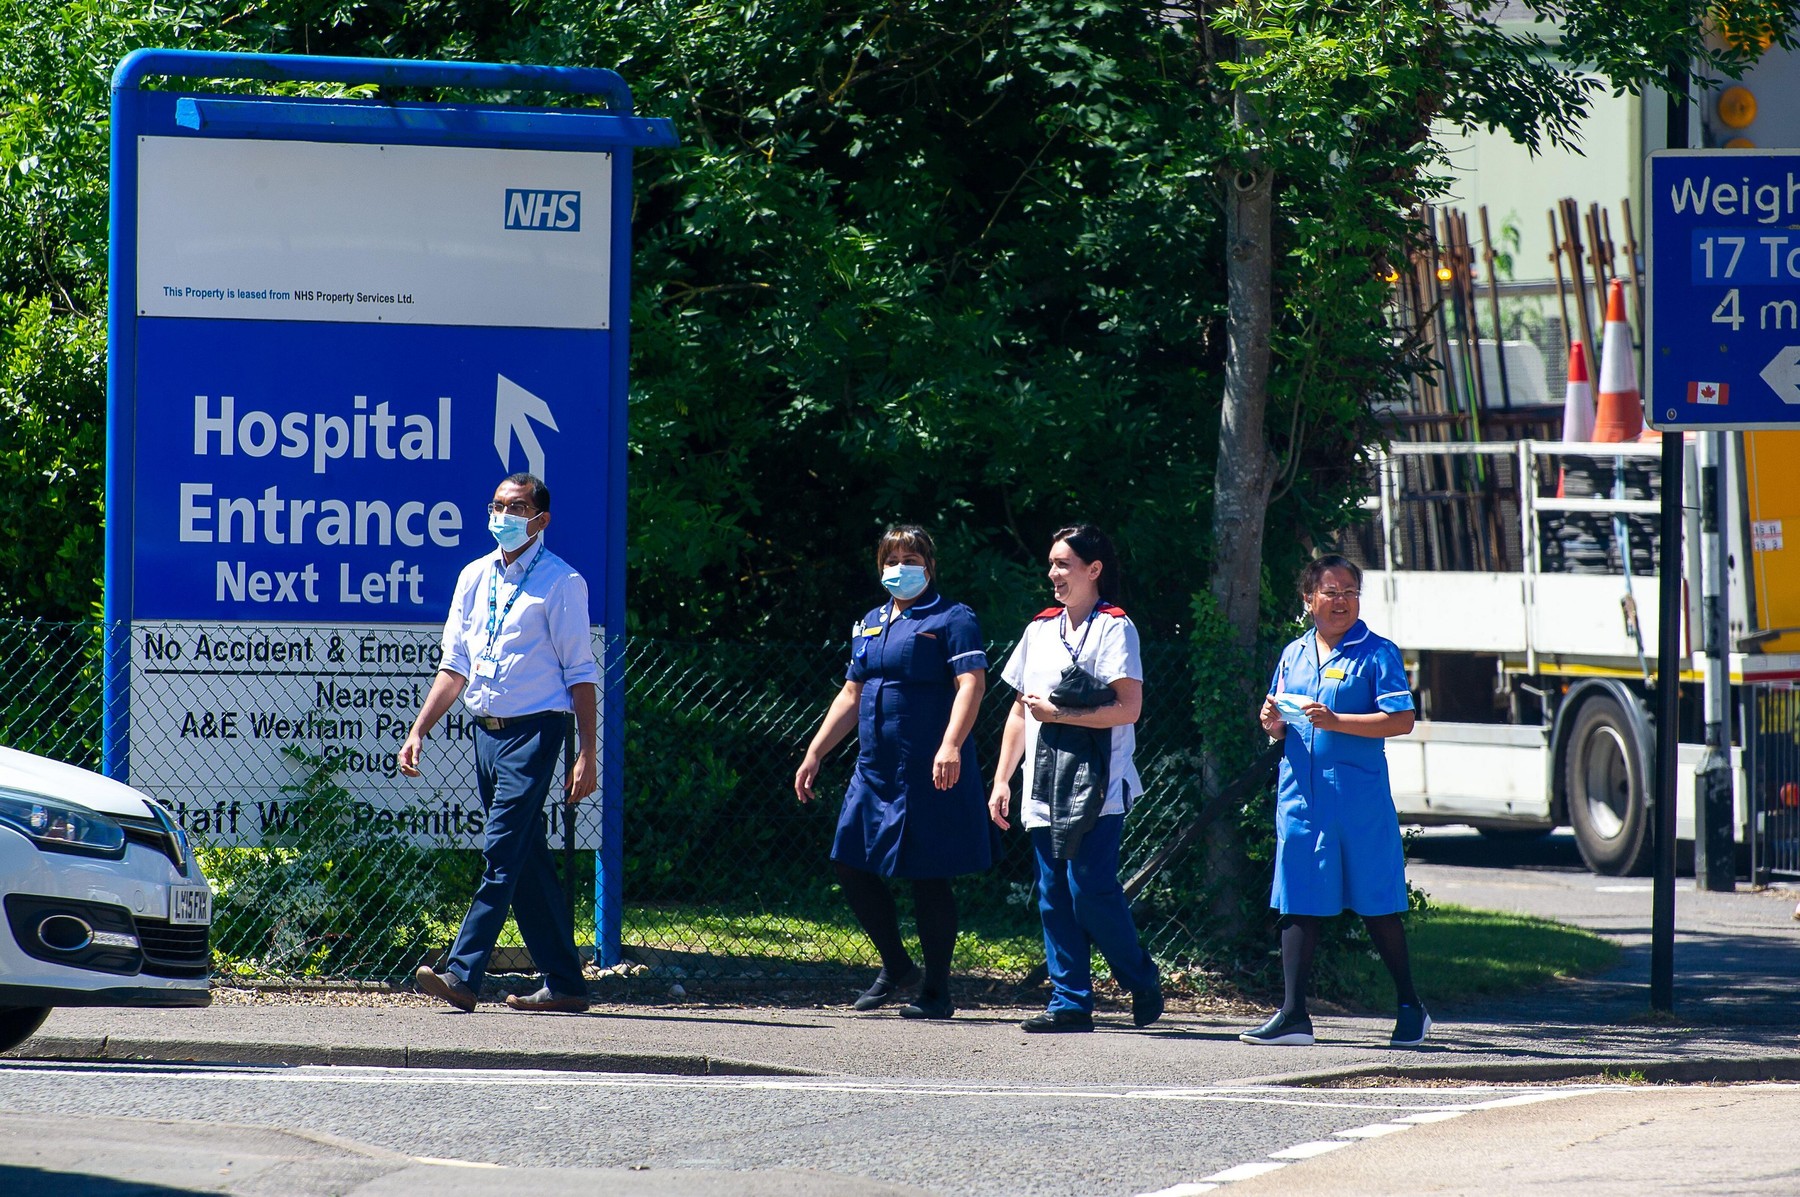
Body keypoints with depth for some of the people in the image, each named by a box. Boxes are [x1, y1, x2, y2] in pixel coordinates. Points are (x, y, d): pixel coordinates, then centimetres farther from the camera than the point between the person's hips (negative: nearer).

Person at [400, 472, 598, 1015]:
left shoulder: (561, 583, -4)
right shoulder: (475, 577, 13)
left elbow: (580, 674, -5)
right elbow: (455, 665, 17)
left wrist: (587, 756, -10)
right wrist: (419, 730, 8)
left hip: (535, 730, -7)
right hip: (487, 728, 7)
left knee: (501, 853, -15)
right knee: (529, 863, 9)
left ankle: (463, 974, -22)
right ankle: (564, 983, 14)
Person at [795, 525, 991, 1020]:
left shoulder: (951, 620, -4)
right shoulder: (870, 625, 18)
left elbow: (971, 684, -15)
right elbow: (851, 695, 24)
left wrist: (951, 745, -29)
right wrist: (814, 754, 20)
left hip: (930, 774, -7)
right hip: (875, 770, 7)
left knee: (928, 878, -3)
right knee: (851, 866, 6)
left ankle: (936, 991, 7)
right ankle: (895, 966, 22)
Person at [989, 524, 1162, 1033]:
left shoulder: (1113, 628, -3)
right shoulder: (1040, 630, 18)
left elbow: (1128, 707, -12)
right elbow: (1020, 710, 21)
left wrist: (1059, 714, -14)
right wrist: (1001, 780, 16)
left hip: (1096, 784, -7)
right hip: (1044, 788, 7)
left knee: (1091, 889, -12)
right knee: (1054, 896, 3)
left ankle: (1143, 984, 5)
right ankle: (1070, 1002, 5)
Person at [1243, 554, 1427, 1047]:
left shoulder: (1376, 653, -3)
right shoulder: (1294, 655, 14)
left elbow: (1402, 720, -12)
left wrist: (1334, 721, -19)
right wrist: (1274, 723, -2)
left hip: (1359, 797, -5)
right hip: (1300, 794, 5)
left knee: (1376, 905, 1)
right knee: (1298, 904, 2)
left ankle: (1410, 1009, 14)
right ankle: (1293, 1015, 4)